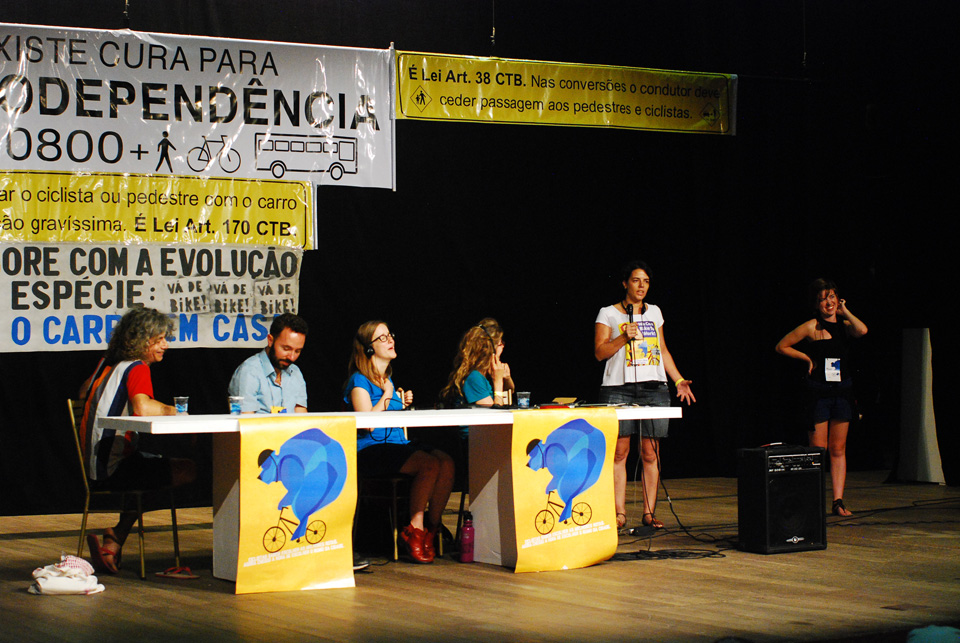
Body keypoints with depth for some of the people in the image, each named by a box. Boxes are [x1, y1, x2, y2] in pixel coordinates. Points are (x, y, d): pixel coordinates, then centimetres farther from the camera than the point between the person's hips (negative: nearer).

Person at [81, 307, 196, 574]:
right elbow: (142, 407, -30)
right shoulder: (137, 369, -11)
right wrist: (172, 411, -12)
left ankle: (114, 543, 21)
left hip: (94, 468, 9)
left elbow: (84, 393, 36)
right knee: (188, 469, -10)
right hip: (116, 469, -9)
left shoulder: (106, 364, 16)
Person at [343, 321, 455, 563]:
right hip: (370, 451, -8)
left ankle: (431, 527, -14)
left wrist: (403, 403, 14)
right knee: (430, 464, -29)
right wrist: (387, 395, -7)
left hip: (398, 444, 8)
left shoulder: (388, 379, 22)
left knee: (446, 462, -19)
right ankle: (415, 530, -18)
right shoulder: (359, 381, -3)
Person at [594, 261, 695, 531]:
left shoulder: (654, 313, 18)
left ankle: (649, 512, 5)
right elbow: (600, 352, -1)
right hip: (619, 390, -3)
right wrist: (624, 337, -14)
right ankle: (619, 513, -3)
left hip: (654, 389, 3)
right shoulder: (608, 314, 6)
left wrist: (679, 380, 16)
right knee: (619, 451, -6)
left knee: (651, 452, -1)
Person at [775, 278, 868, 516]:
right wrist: (807, 358, -1)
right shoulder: (811, 327, -2)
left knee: (838, 449, 6)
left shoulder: (844, 325, 8)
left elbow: (862, 330, -15)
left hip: (843, 391, 4)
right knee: (818, 450, -4)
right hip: (818, 392, -4)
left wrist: (844, 311, -2)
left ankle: (838, 501, 8)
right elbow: (782, 346, 3)